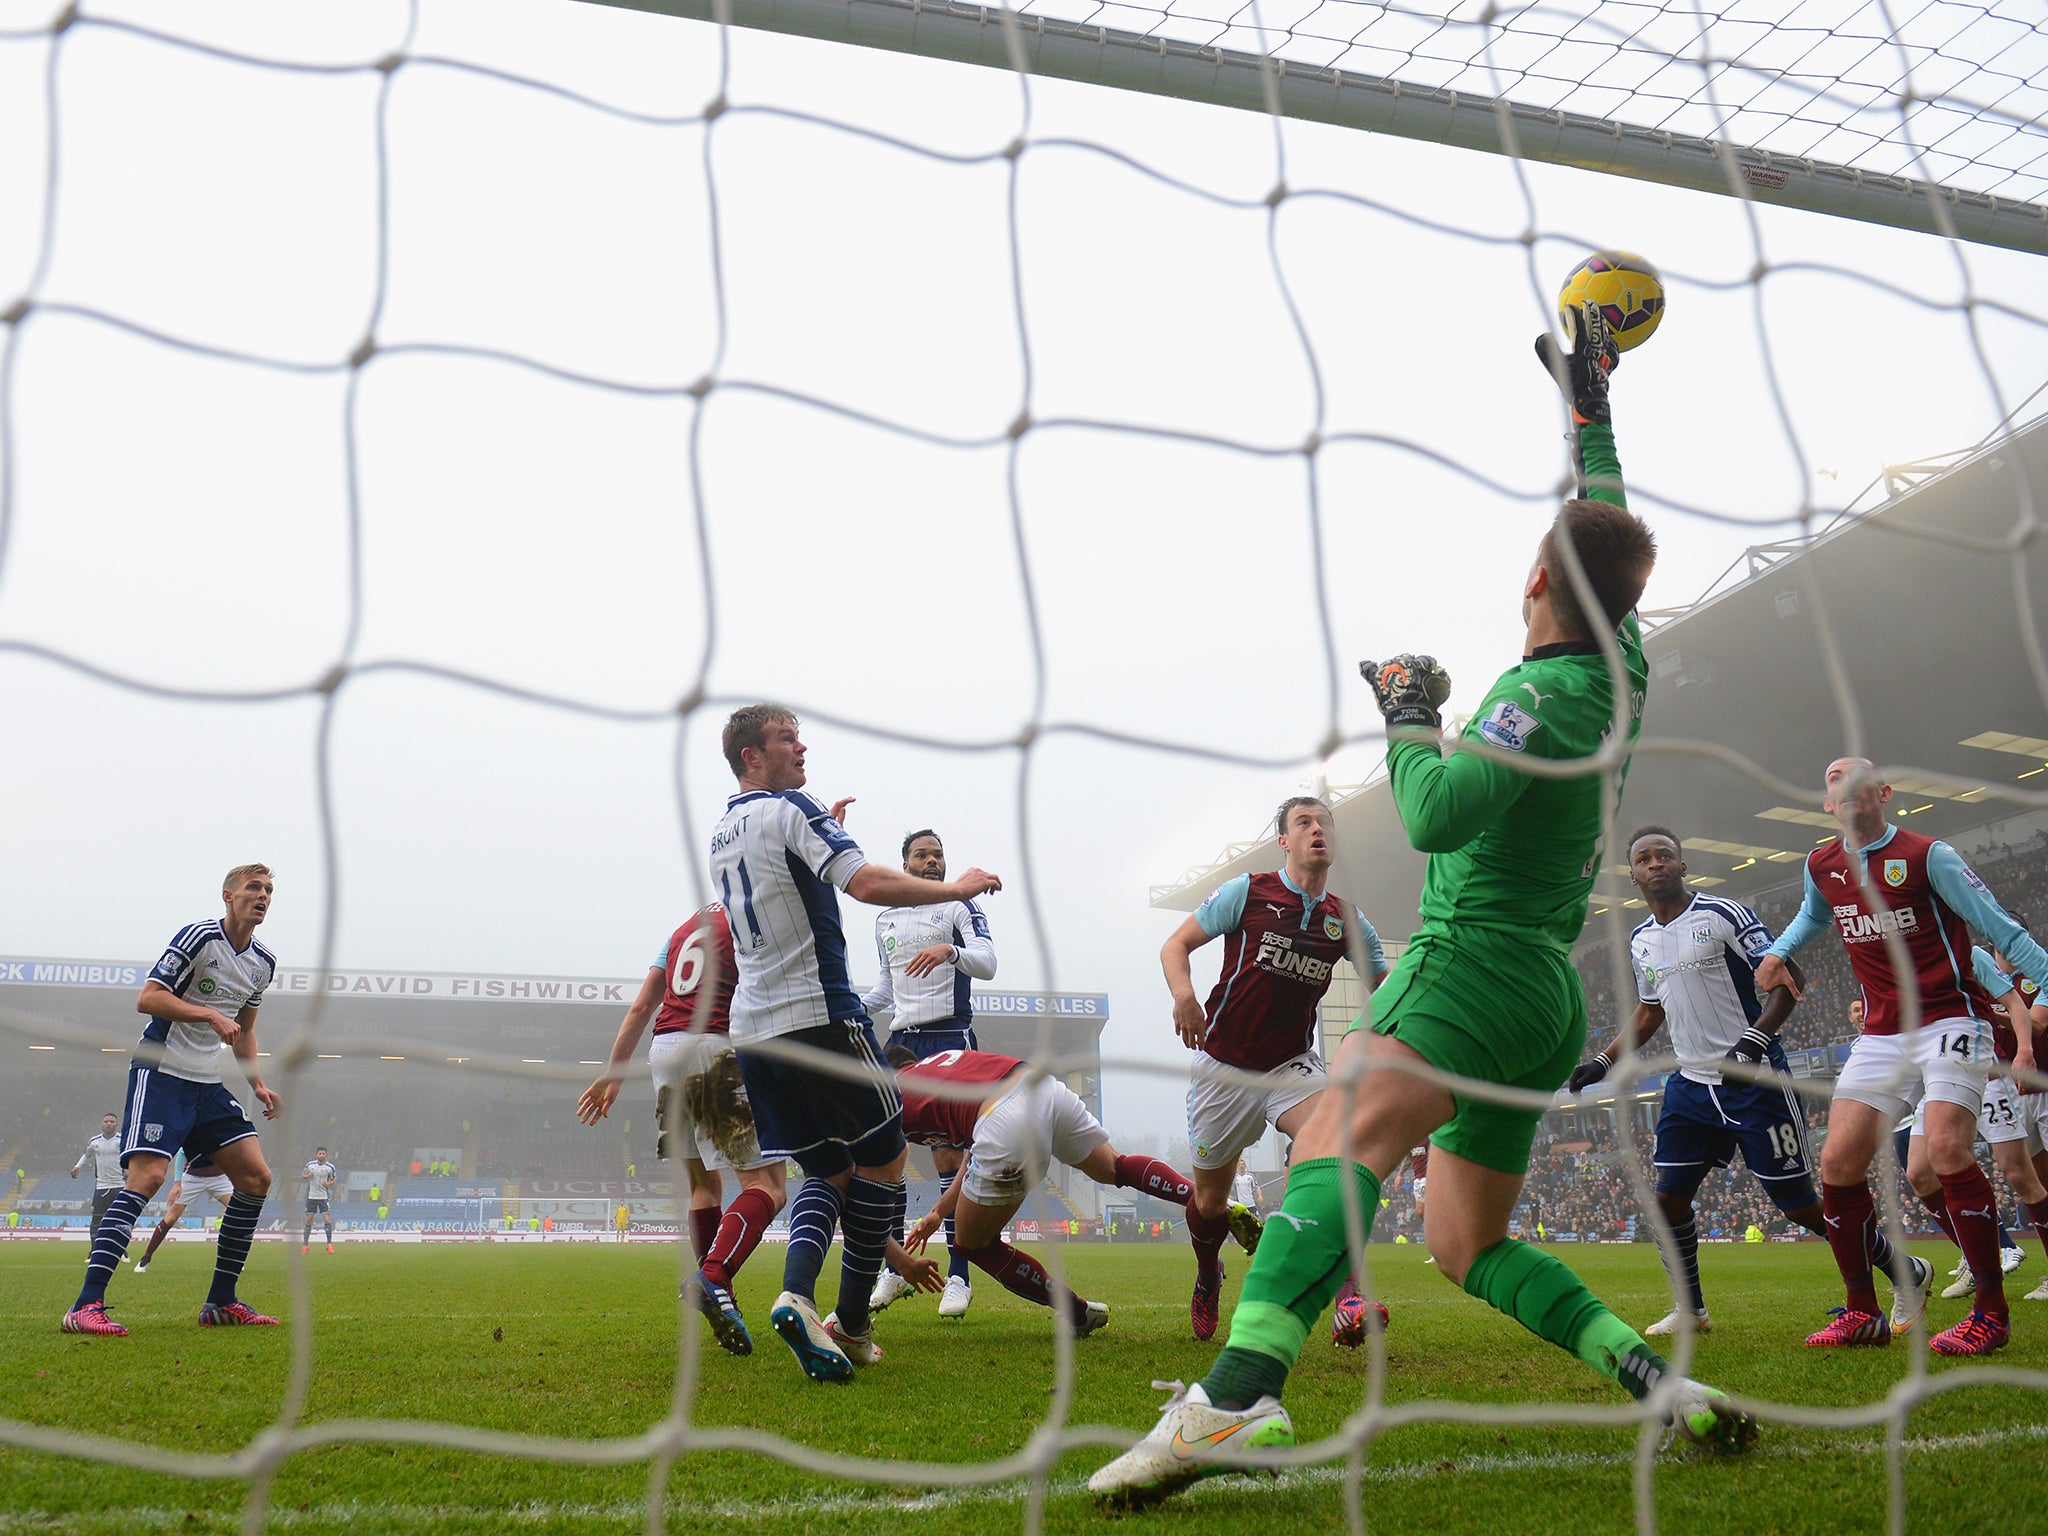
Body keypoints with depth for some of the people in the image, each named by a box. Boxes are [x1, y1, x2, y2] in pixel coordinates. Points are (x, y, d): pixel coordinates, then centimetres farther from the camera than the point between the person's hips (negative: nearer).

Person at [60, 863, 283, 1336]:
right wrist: (210, 1015, -23)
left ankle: (222, 1302, 8)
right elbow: (147, 998, -14)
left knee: (257, 1177, -2)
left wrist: (258, 1084, 12)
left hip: (208, 1084, 7)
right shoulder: (199, 937, -10)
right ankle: (86, 1305, -20)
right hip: (160, 1072, -7)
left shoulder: (263, 963, 12)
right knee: (147, 1176, -22)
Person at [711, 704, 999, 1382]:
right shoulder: (790, 810, -8)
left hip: (753, 1026, 8)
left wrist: (823, 829, 33)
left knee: (826, 1171, 14)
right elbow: (866, 883, -19)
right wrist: (954, 887, -8)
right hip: (819, 1015, -8)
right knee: (883, 1158, 5)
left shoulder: (723, 829, 16)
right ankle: (851, 1324, 7)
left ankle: (796, 1296, -10)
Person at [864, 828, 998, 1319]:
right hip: (902, 1041, 5)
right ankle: (895, 1270, 10)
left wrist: (949, 951, -31)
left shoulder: (958, 906, 2)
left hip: (950, 1038, -5)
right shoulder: (885, 920, 18)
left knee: (948, 1155, -8)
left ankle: (958, 1277, -2)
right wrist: (859, 1007, 11)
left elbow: (987, 963, -12)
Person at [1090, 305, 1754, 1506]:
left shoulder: (1546, 692, -10)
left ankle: (1238, 1396, -51)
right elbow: (1609, 536, 31)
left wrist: (1408, 717, -6)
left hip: (1475, 961, -10)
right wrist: (1591, 403, 39)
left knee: (1340, 1144, -31)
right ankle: (1660, 1378, 6)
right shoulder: (1621, 671, 14)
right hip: (1549, 995, 10)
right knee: (1468, 1244, 16)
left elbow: (1439, 815, -23)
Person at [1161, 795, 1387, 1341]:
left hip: (1294, 1064, 2)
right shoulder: (1247, 892, -7)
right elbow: (1175, 944, -4)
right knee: (1210, 1201, 8)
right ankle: (1207, 1277, 43)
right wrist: (1184, 994, -24)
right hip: (1224, 1065, -1)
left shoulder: (1345, 918, 3)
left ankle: (1349, 1299, -28)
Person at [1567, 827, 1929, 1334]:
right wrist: (1602, 1063, 16)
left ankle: (1908, 1273, 18)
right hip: (1691, 1085, 6)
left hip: (1755, 1081, -6)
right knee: (1669, 1196, 1)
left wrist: (1754, 1038, -23)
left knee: (1799, 1204, -2)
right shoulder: (1641, 941, 10)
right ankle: (1691, 1310, 18)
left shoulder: (1723, 915, -10)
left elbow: (1790, 978, -10)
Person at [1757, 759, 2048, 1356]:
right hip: (1881, 1033, 6)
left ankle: (1992, 1312, -11)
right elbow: (1812, 916, 33)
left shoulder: (1927, 856, -6)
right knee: (1838, 1160, -5)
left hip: (1950, 1020, -5)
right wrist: (1778, 952, 15)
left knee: (1946, 1148, -24)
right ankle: (1862, 1312, 9)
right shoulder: (1821, 865, 10)